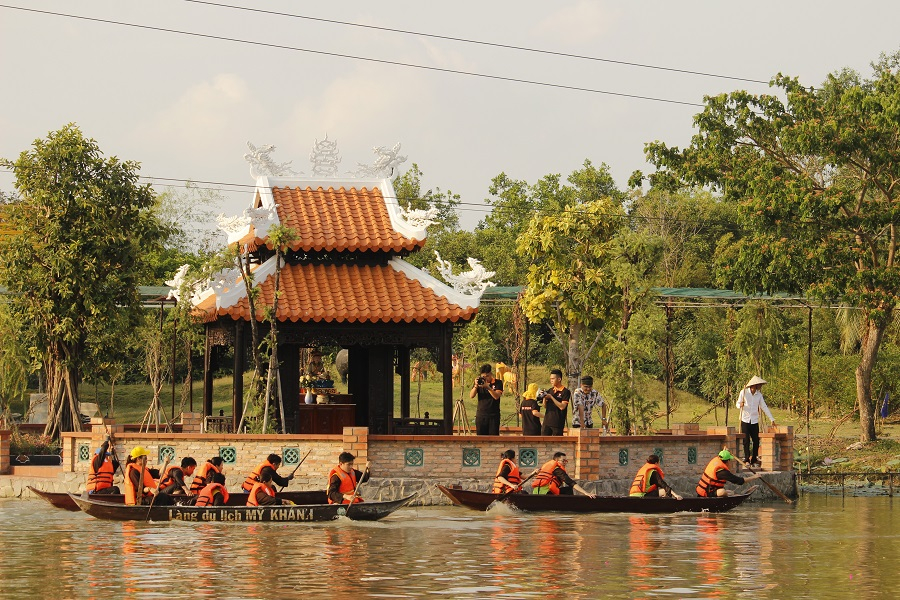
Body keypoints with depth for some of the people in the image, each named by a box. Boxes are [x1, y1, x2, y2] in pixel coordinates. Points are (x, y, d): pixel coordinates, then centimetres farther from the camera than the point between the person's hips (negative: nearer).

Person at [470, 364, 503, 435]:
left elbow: (496, 396, -15)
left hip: (493, 416, -3)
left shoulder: (498, 383, 0)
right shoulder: (479, 382, 8)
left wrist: (488, 387, -26)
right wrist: (476, 386, -16)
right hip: (481, 415, 3)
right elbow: (471, 396, 0)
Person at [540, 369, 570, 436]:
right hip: (547, 421, 6)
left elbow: (562, 406, -16)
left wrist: (551, 397, -15)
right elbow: (545, 406, 16)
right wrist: (544, 398, -4)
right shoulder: (550, 390, 13)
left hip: (558, 423, -6)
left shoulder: (565, 392, -6)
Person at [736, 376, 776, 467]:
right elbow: (738, 404, 4)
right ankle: (747, 460, 2)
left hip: (754, 421, 3)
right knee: (746, 441, -5)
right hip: (745, 421, -3)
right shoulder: (744, 392, -2)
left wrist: (772, 419, 4)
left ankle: (754, 460, 8)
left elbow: (764, 407, 9)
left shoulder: (759, 395, 7)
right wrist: (740, 405, -22)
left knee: (756, 441, -1)